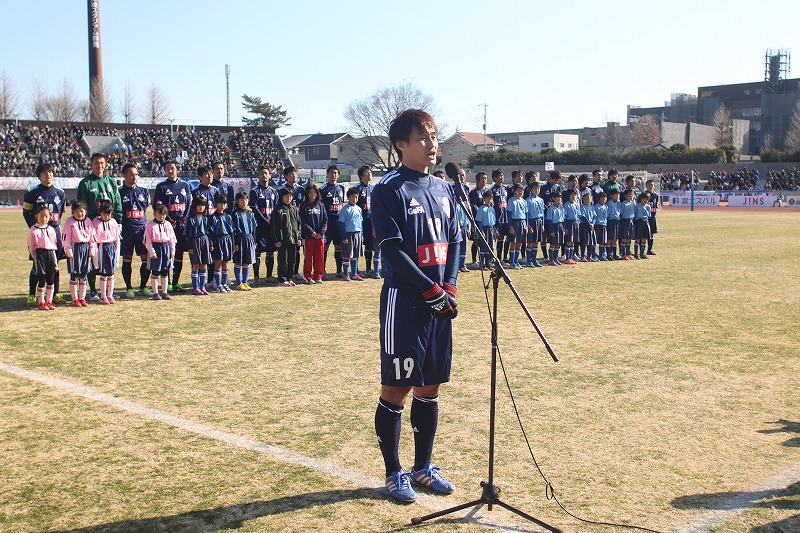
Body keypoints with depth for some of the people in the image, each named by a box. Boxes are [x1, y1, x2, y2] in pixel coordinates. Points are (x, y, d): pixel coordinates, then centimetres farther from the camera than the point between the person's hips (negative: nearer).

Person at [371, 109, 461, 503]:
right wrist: (432, 291, -15)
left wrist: (450, 288, -1)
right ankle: (394, 474, 15)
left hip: (439, 303, 6)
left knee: (430, 386, 12)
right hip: (404, 300, -6)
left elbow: (454, 243, 14)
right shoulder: (389, 190, -8)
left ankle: (423, 467, 26)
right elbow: (392, 251, -14)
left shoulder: (443, 189, 13)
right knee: (396, 388, 1)